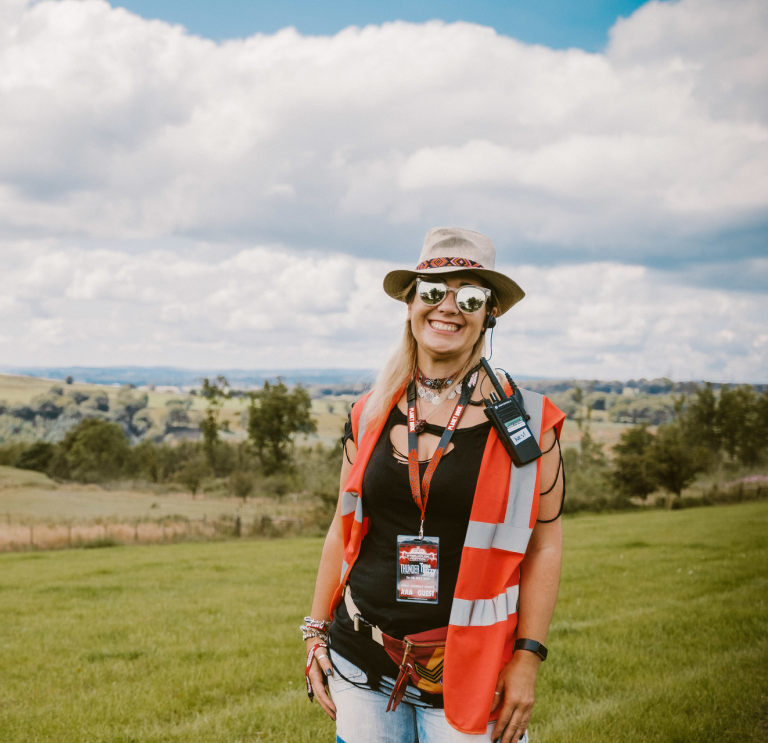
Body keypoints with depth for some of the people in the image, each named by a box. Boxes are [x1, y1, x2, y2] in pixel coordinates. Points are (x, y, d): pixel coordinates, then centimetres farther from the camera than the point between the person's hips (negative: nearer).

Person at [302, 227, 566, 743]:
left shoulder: (527, 421, -3)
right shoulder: (371, 415, 6)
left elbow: (544, 545, -3)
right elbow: (343, 529, 13)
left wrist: (528, 657, -8)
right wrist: (317, 633, 13)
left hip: (468, 672, -3)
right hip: (362, 663, 3)